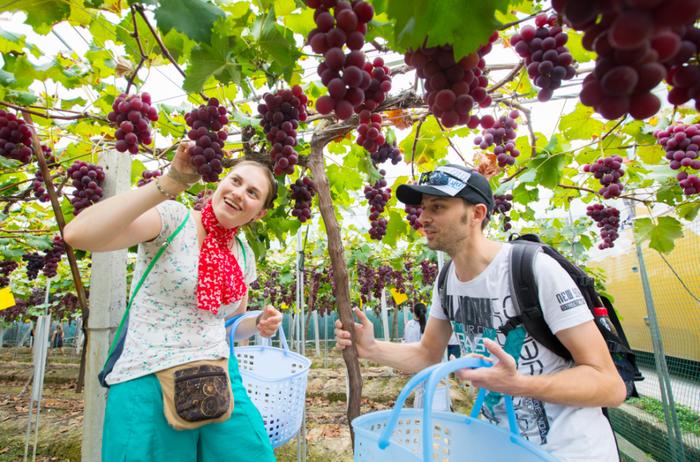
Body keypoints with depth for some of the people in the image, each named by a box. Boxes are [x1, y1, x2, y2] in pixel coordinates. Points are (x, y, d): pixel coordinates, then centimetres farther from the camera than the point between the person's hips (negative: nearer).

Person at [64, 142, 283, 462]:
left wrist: (259, 324, -4)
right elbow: (77, 234, -28)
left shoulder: (244, 255, 6)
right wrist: (172, 182, -30)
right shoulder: (171, 218, -11)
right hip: (149, 384, -5)